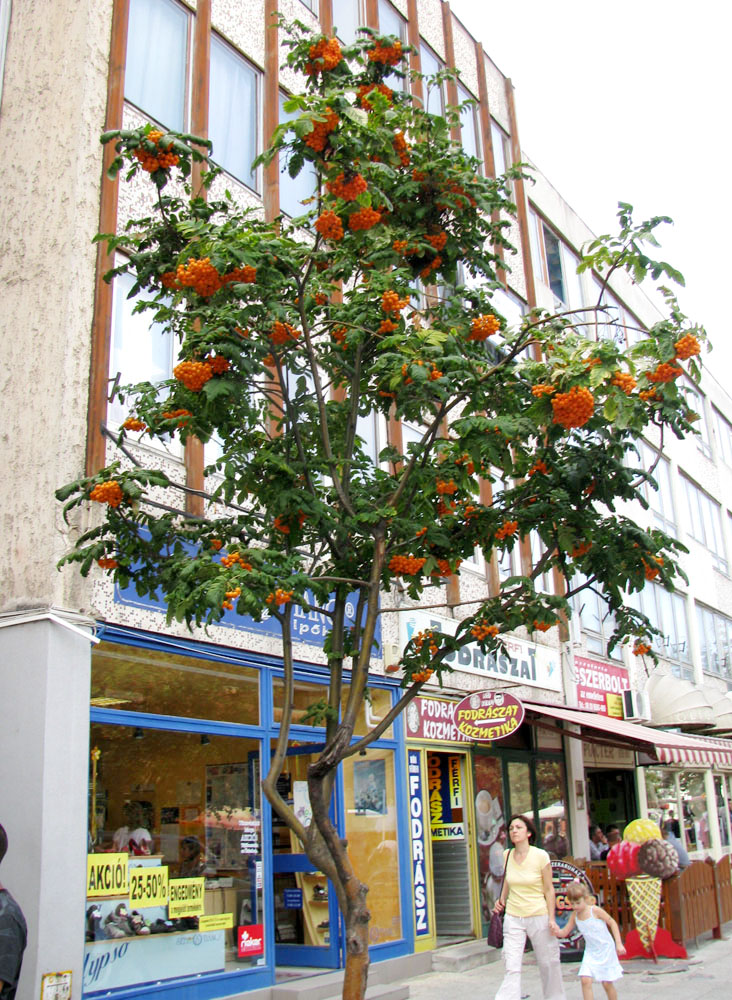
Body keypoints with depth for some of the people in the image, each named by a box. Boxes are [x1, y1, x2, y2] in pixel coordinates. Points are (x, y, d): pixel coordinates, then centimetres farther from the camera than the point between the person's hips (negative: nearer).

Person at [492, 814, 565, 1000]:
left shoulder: (540, 856, -9)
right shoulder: (507, 855, 2)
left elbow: (549, 889, -4)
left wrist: (552, 919, -7)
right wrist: (501, 900, 3)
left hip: (538, 917, -2)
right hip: (513, 918, 2)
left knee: (549, 963, 10)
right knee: (511, 968, -7)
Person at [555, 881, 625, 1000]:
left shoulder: (595, 911, -17)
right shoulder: (574, 915, -3)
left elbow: (612, 923, -7)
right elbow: (564, 932, 2)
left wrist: (619, 944, -10)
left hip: (606, 950, -4)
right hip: (591, 952, 4)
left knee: (607, 983, 3)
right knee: (585, 980, -12)